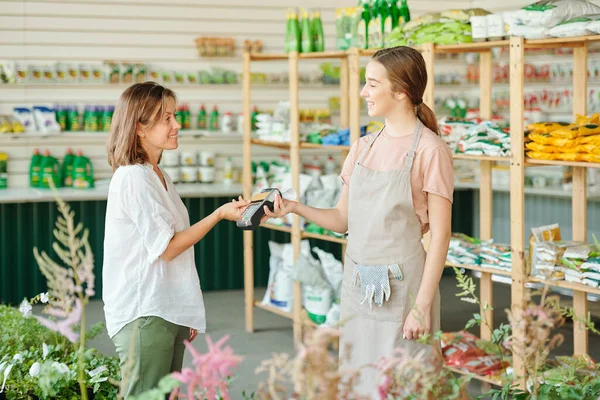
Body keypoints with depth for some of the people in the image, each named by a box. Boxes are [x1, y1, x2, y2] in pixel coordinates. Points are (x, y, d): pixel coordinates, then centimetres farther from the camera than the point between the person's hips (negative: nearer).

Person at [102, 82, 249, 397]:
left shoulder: (159, 177, 15)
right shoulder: (133, 178, -13)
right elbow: (165, 248, -15)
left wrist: (186, 314, 17)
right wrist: (219, 214, -16)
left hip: (168, 311, 9)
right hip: (143, 315, -9)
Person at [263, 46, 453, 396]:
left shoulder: (429, 150, -10)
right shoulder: (363, 148, 10)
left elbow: (440, 235, -12)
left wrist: (423, 305, -16)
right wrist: (295, 208, -2)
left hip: (401, 286, -6)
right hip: (358, 286, 6)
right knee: (358, 383, 11)